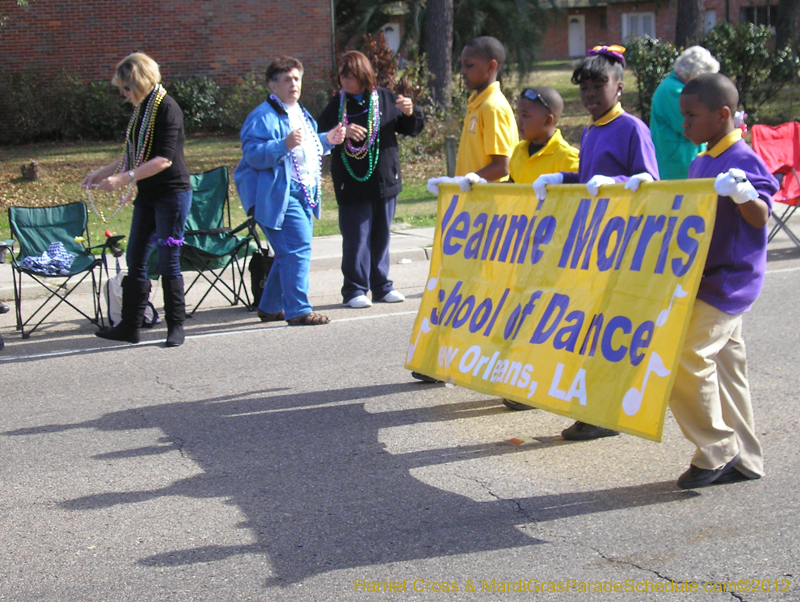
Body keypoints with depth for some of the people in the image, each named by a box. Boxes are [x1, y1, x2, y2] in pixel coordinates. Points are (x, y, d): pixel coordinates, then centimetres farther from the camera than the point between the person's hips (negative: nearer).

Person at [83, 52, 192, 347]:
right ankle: (129, 326, 14)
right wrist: (102, 173, 16)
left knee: (168, 262, -3)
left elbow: (164, 160, -22)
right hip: (147, 195, 9)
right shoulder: (141, 109, 12)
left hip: (172, 193, -9)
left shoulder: (167, 108, -15)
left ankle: (176, 326, 9)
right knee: (135, 259, 8)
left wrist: (124, 178, -25)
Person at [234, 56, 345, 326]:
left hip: (304, 194, 10)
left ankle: (270, 307, 26)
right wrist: (285, 145, -33)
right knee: (298, 248, -16)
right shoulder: (263, 117, -11)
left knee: (289, 253, 14)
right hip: (278, 195, -10)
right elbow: (252, 154, -22)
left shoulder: (301, 114, 19)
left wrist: (327, 140, 16)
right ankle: (298, 310, -10)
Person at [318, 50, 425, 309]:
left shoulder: (386, 99, 3)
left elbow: (413, 129, 10)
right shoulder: (336, 104, 1)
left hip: (385, 180, 2)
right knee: (356, 237, -1)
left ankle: (381, 286, 23)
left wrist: (410, 113, -10)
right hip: (351, 184, -2)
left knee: (381, 236, 11)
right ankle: (354, 290, 8)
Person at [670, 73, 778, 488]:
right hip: (707, 280, 9)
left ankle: (716, 451, -1)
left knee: (685, 358, -15)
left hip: (729, 281, -9)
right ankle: (743, 459, 20)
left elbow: (760, 217, -24)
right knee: (725, 363, 12)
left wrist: (743, 193, -43)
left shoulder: (742, 161, -15)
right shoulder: (700, 163, 12)